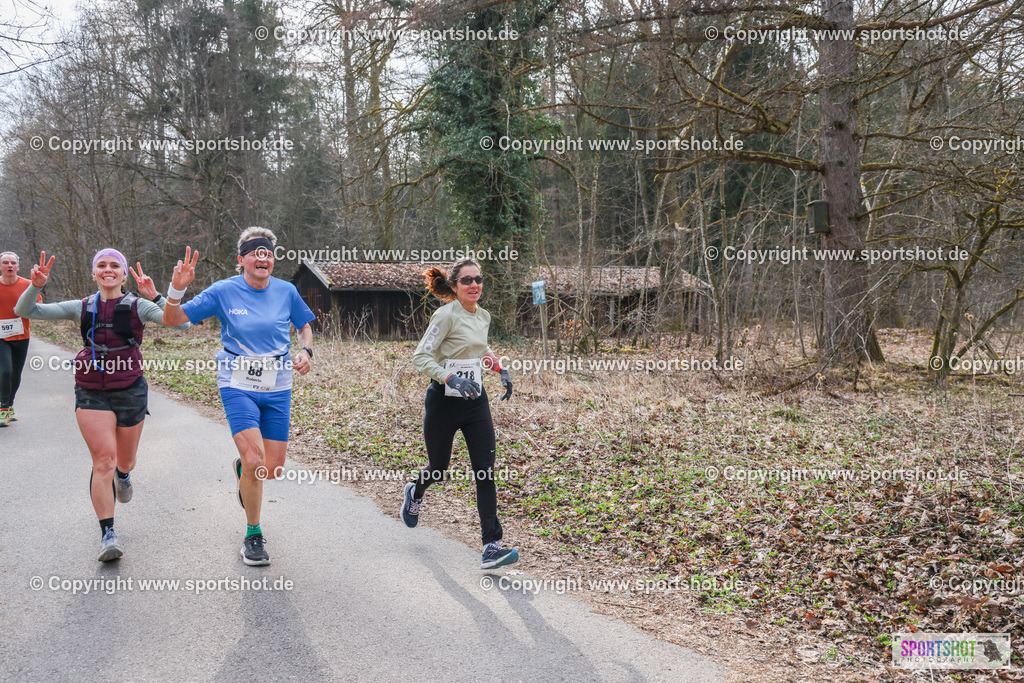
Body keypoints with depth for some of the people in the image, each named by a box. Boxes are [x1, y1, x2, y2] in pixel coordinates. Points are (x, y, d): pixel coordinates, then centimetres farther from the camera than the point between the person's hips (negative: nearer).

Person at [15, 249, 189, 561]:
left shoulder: (137, 306, -2)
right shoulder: (82, 308, 6)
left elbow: (180, 322, -16)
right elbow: (25, 311, 7)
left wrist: (155, 296, -27)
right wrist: (36, 286, -12)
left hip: (130, 390, 0)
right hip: (91, 393, 1)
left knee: (125, 460, 14)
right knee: (103, 459, -11)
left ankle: (123, 475, 54)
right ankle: (107, 534, -6)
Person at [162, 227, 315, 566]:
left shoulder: (287, 291, 1)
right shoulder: (223, 291, -6)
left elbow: (305, 325, 17)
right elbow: (172, 319, -5)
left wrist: (306, 351, -3)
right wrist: (177, 289, -24)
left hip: (277, 387, 3)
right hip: (238, 385, -3)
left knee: (273, 470, 2)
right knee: (254, 461, -18)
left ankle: (243, 468, 42)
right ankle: (253, 535, 5)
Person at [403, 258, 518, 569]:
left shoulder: (483, 316, 8)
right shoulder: (446, 315, -13)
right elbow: (420, 357, -16)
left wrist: (499, 367, 11)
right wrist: (451, 378, -29)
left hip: (476, 401, 5)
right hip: (444, 401, -5)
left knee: (486, 472, -6)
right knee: (438, 469, 11)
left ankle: (492, 546, -7)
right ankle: (415, 493, 49)